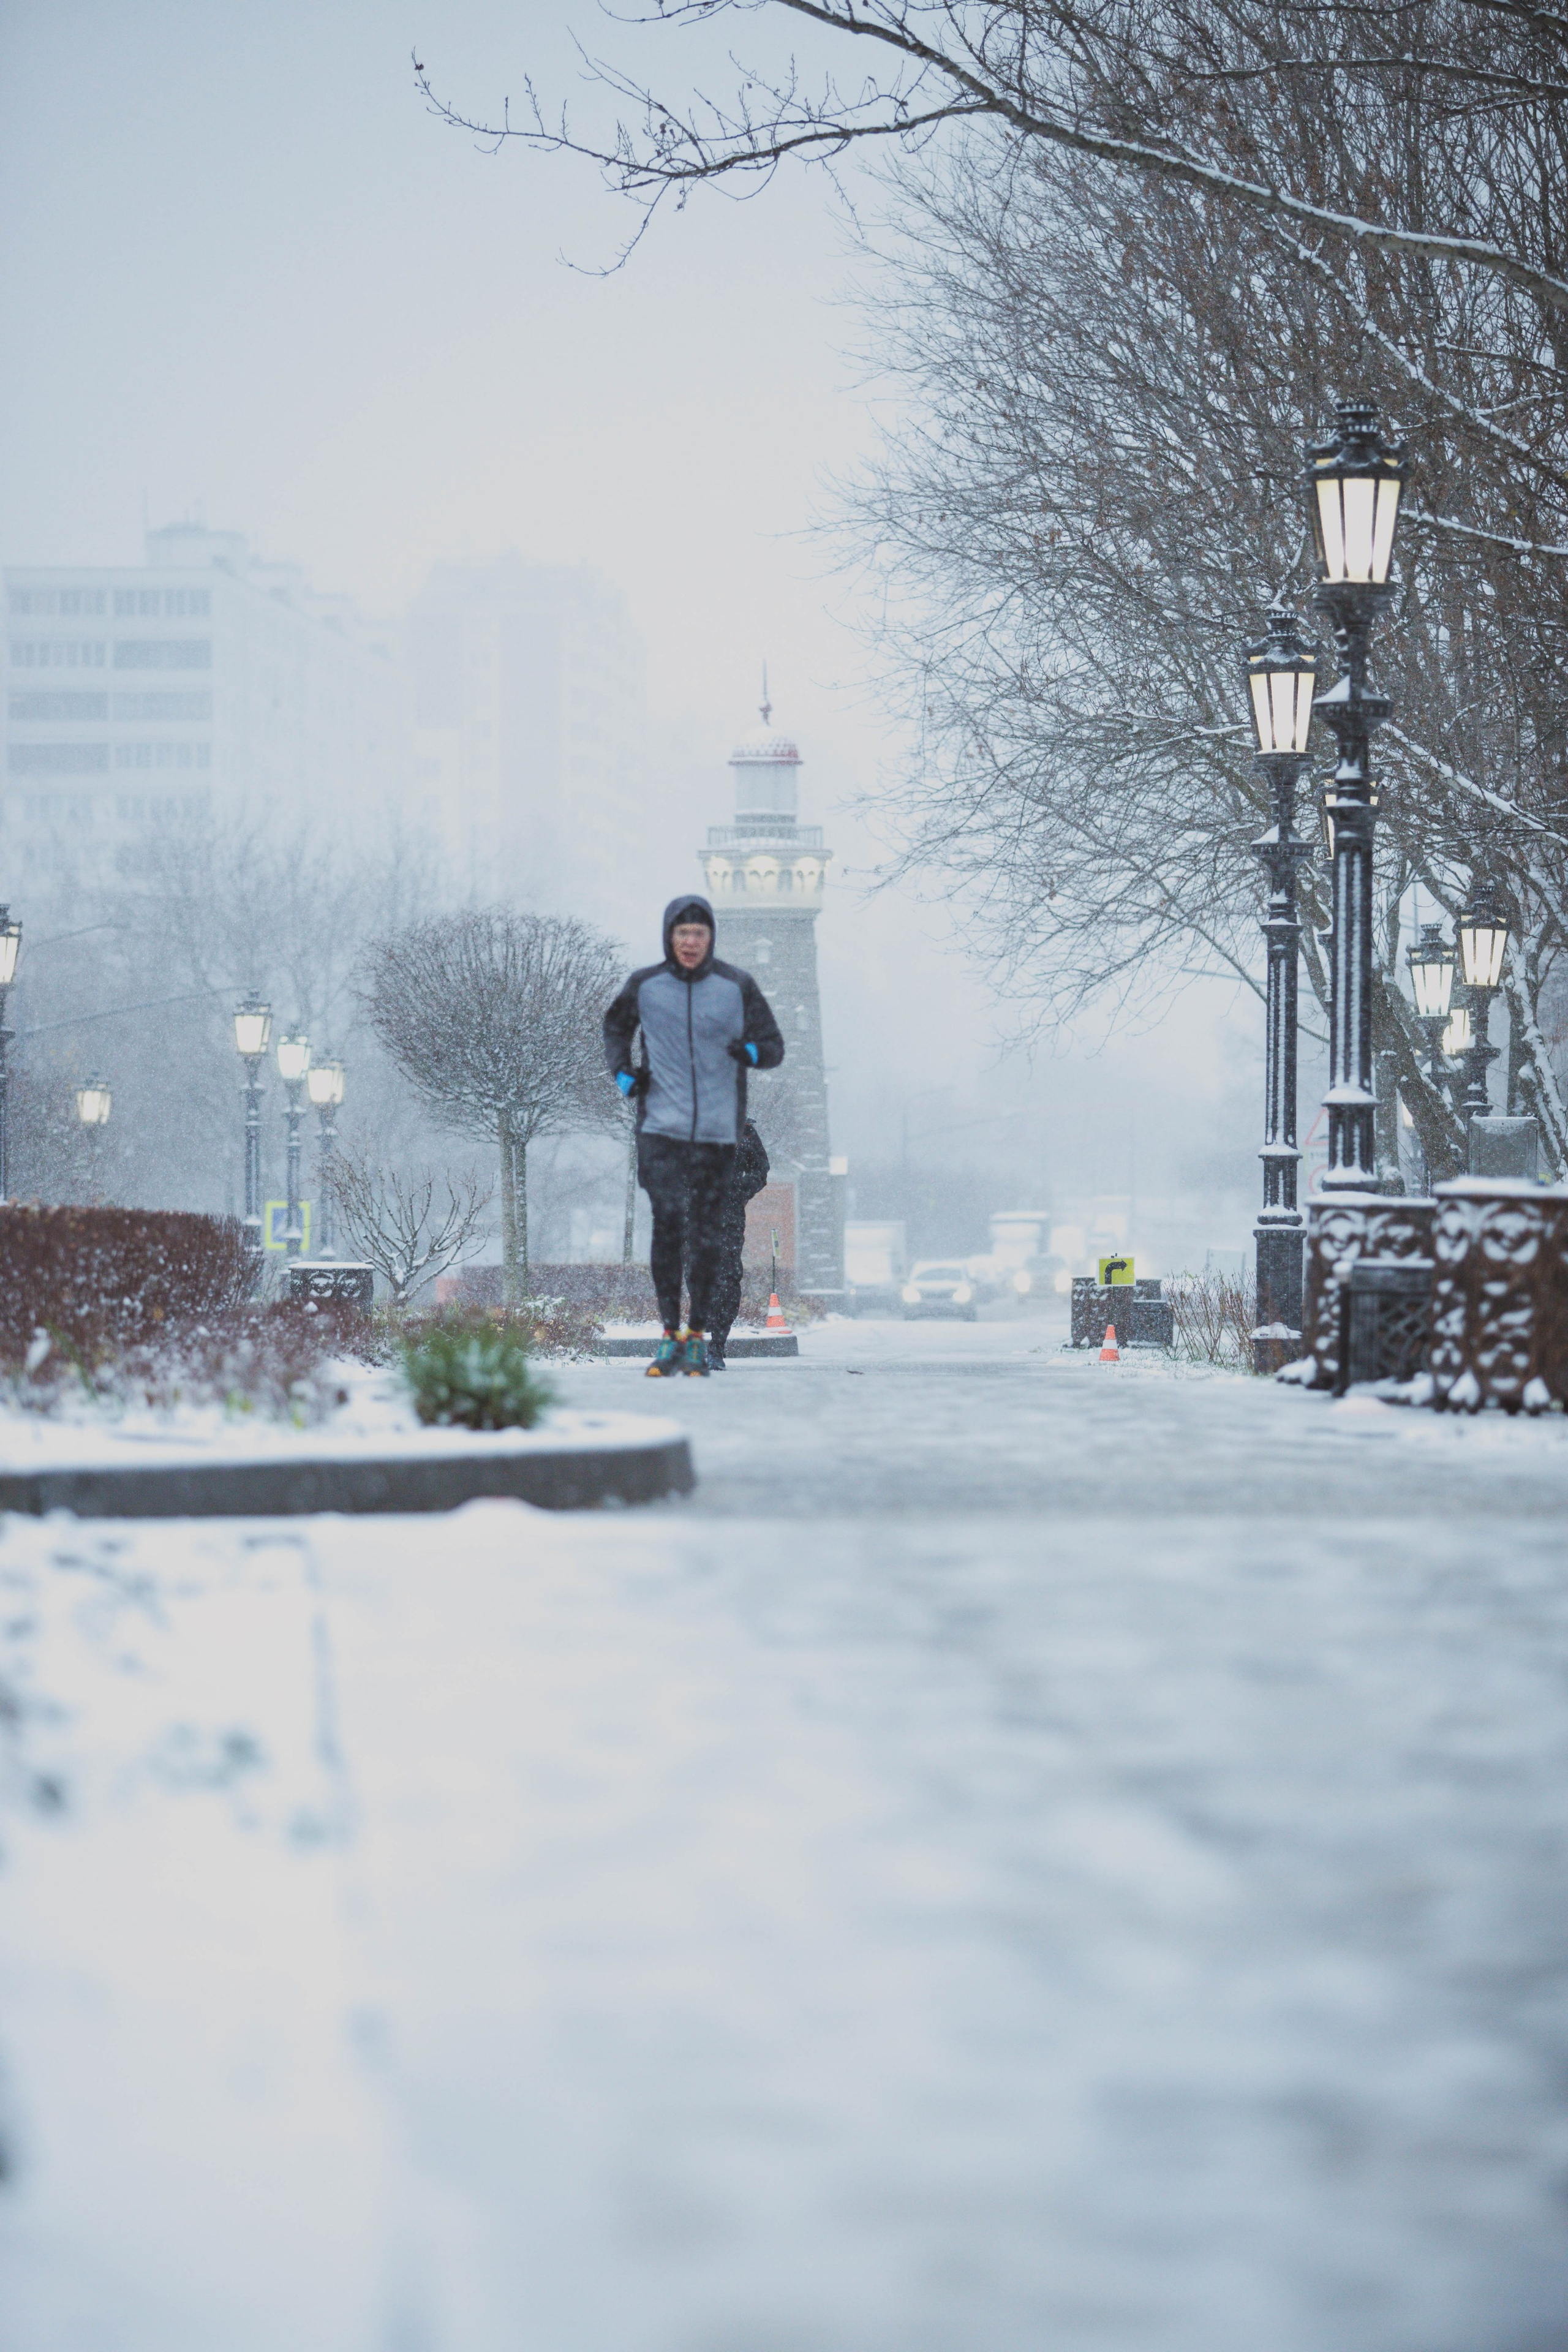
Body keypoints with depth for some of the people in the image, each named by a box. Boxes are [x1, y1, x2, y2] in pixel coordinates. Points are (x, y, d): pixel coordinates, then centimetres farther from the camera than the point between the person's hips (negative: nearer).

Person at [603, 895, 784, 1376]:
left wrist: (751, 1052, -15)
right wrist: (623, 1073, 7)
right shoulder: (645, 986, 4)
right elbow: (615, 1027, 24)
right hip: (661, 1126, 0)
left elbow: (775, 1047, 8)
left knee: (706, 1233, 4)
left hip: (718, 1131, 0)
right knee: (667, 1225, -10)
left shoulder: (737, 987, 2)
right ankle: (670, 1333, -3)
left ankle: (698, 1336, 12)